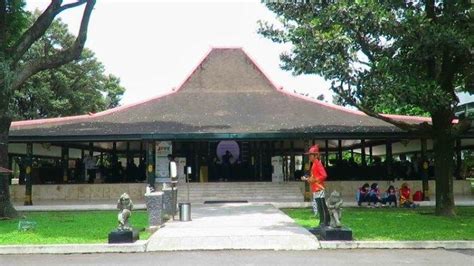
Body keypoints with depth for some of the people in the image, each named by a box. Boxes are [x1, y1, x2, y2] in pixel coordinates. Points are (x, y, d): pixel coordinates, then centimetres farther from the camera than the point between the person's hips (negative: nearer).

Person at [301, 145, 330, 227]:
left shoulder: (318, 164, -11)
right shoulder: (314, 164, 17)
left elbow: (324, 175, -20)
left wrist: (314, 180, -19)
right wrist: (307, 179, 12)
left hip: (319, 189, -10)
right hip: (315, 190, 10)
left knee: (322, 207, -7)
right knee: (319, 207, 12)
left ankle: (325, 223, -4)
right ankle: (322, 223, 18)